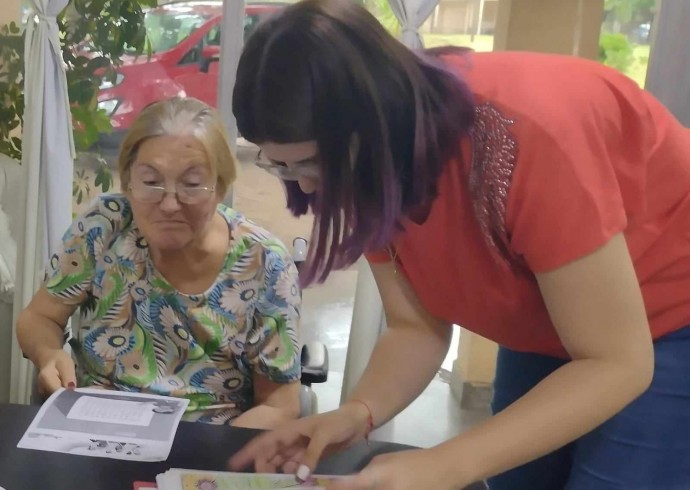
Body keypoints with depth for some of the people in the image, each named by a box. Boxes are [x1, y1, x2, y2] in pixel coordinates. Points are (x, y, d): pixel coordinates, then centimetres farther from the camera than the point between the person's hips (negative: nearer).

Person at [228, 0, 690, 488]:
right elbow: (416, 326, -8)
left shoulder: (521, 138, -36)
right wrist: (358, 412, -28)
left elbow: (615, 362, -31)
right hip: (543, 329, 6)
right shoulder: (378, 163, -15)